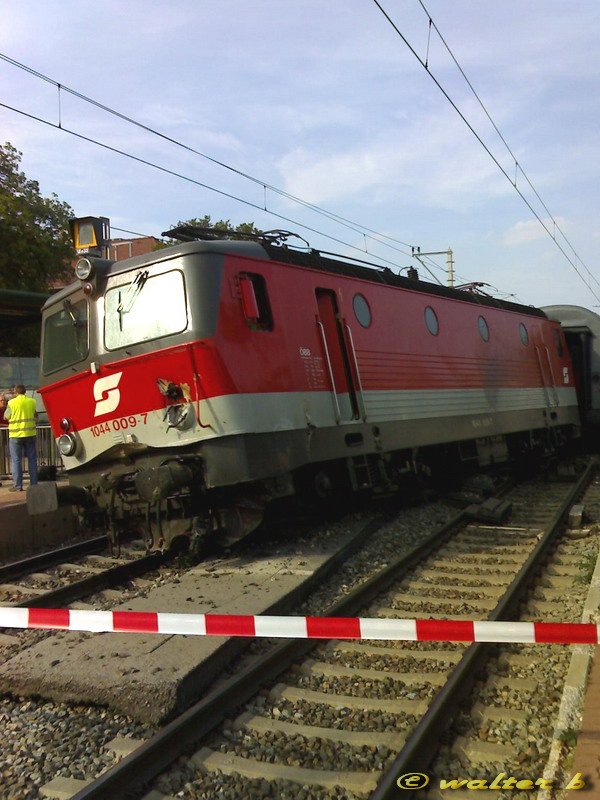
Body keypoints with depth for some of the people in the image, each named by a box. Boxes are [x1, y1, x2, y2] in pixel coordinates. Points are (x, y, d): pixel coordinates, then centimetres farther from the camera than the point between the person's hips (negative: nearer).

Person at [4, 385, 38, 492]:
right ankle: (34, 484, 10)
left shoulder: (12, 403, -8)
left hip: (16, 435, -3)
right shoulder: (32, 401, 2)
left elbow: (6, 417, 3)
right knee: (32, 459, 9)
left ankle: (18, 486, 3)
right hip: (30, 434, 3)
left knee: (16, 460, 3)